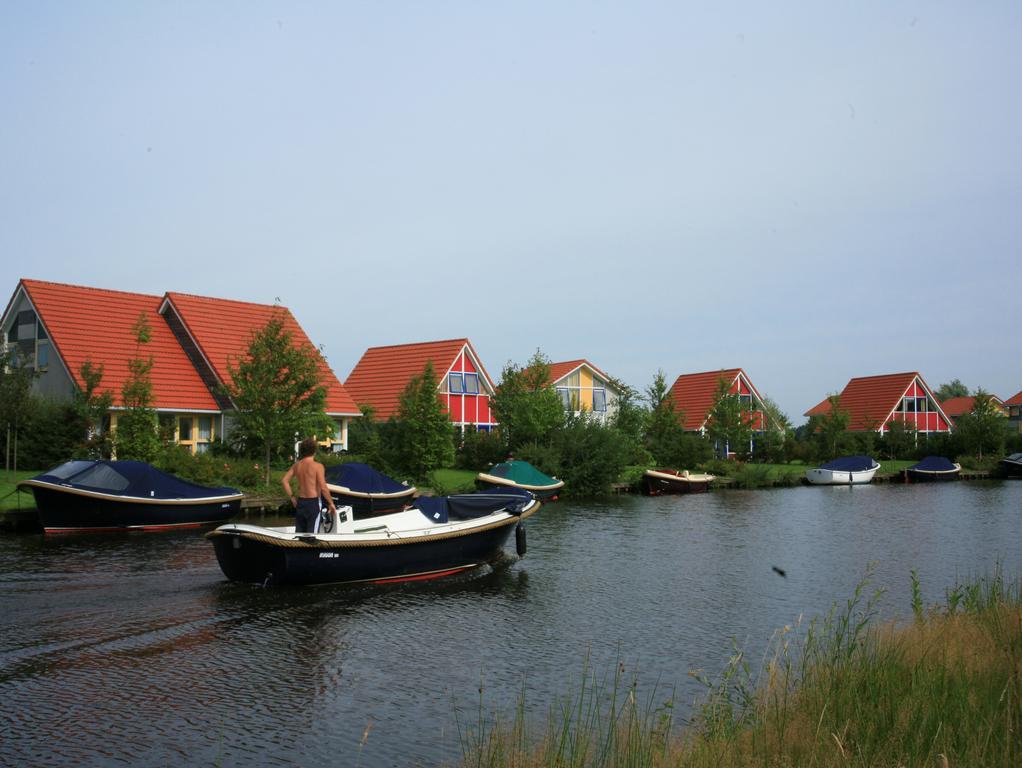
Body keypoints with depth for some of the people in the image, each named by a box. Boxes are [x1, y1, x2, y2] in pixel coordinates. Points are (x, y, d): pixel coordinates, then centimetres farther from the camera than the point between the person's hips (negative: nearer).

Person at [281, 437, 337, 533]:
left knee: (299, 532, 13)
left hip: (300, 502, 6)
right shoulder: (317, 466, -13)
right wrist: (331, 503, -8)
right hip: (313, 502, -6)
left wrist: (292, 497, 11)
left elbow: (284, 480, 5)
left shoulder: (297, 465, 5)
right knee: (311, 533, -1)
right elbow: (323, 488, -18)